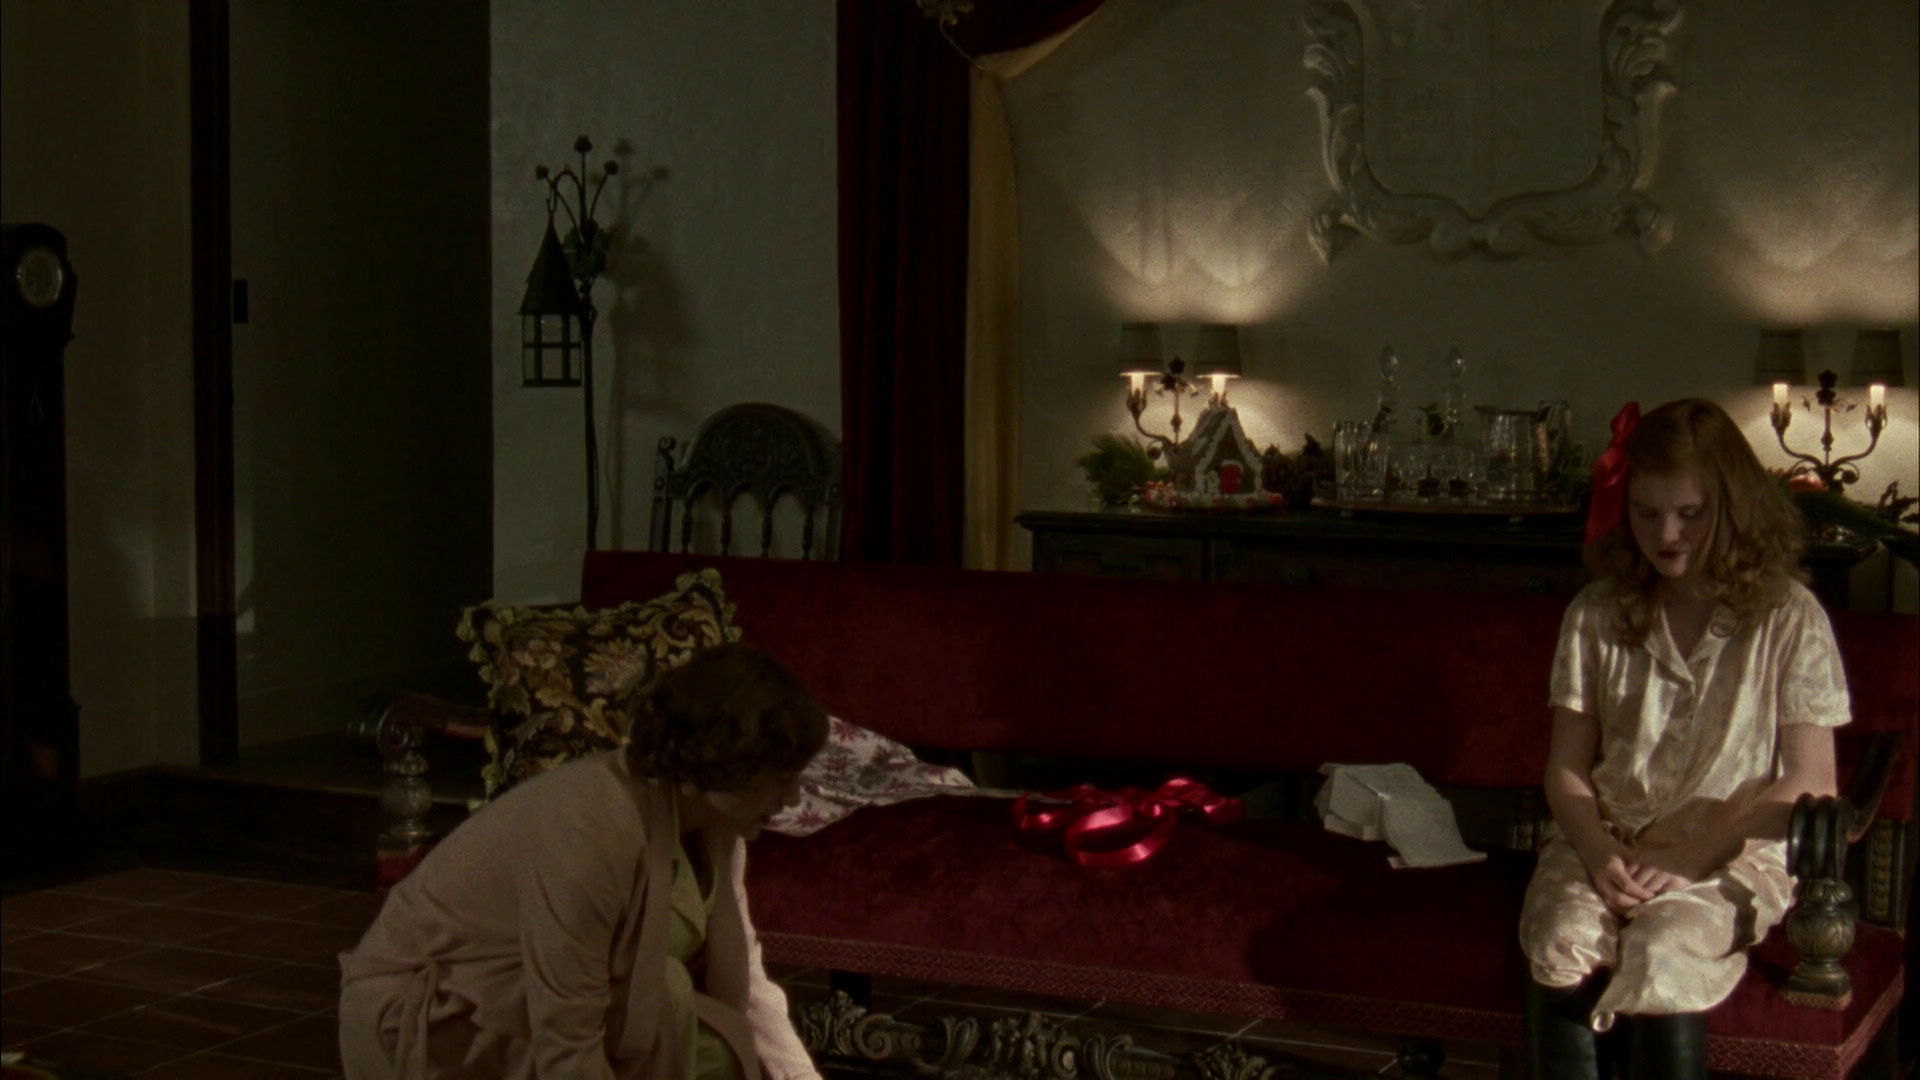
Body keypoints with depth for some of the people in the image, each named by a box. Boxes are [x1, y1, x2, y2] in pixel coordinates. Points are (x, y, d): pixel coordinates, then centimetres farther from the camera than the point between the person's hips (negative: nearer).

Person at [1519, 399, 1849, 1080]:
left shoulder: (1789, 620, -1)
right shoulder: (1596, 616, 7)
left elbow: (1808, 781, -3)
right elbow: (1567, 766, 8)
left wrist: (1689, 857, -13)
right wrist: (1598, 852, -13)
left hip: (1731, 853, -2)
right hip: (1605, 840, 3)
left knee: (1660, 951, -34)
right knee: (1560, 942, -30)